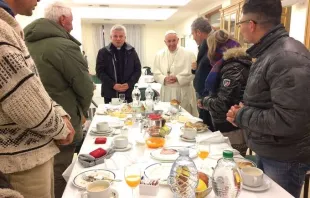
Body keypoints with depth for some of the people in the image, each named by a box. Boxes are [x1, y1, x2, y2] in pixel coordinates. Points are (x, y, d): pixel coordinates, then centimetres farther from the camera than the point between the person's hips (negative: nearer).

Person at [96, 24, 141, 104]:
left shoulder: (131, 51, 6)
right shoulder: (103, 52, 1)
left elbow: (138, 70, 5)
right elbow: (99, 71, -3)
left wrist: (129, 84, -10)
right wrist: (113, 85, -15)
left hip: (127, 93, 2)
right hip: (110, 93, -1)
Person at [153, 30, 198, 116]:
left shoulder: (188, 54, -3)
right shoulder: (159, 55, 6)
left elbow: (193, 73, -8)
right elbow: (155, 73, 6)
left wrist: (178, 78, -17)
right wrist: (164, 79, -13)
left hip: (184, 92, -2)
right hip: (166, 92, 3)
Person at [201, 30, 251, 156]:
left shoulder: (232, 68, -19)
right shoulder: (236, 63, 11)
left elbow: (222, 104, -24)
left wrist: (204, 101, -7)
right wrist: (208, 99, 2)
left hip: (232, 132, -9)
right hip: (230, 128, 9)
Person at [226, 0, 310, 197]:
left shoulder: (288, 57, -24)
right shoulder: (268, 53, 7)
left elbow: (289, 121, -31)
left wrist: (242, 116, -19)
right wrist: (244, 111, -1)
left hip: (285, 159, -9)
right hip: (267, 152, 9)